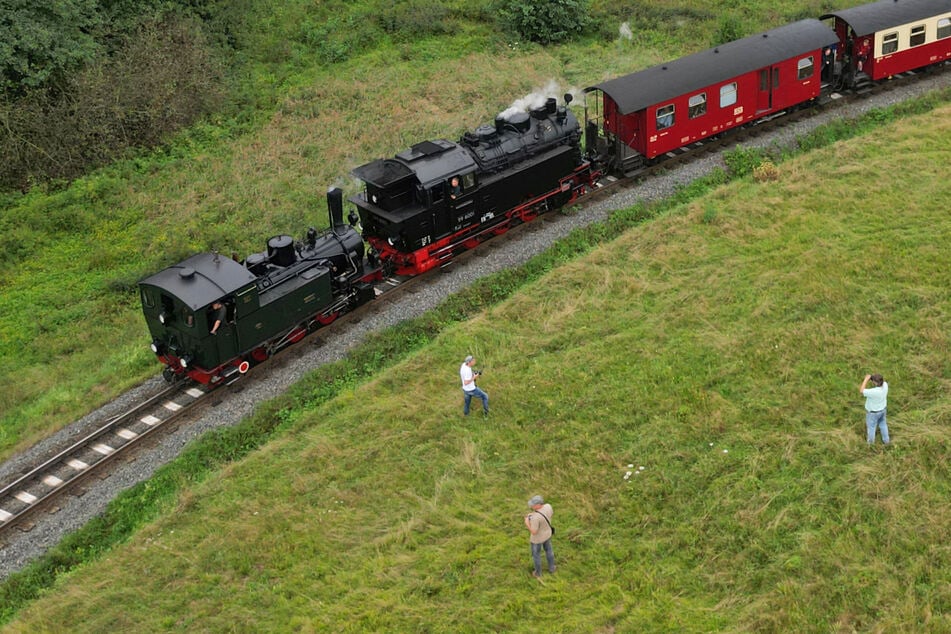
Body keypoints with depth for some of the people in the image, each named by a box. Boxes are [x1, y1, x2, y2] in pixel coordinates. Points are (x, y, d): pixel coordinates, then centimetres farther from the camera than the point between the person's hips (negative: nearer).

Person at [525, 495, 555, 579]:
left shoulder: (535, 517, -42)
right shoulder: (548, 506, -22)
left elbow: (533, 532, -32)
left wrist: (527, 523, -17)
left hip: (538, 537, -6)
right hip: (547, 533, 6)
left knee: (536, 554, 23)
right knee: (548, 549, 32)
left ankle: (538, 573, 46)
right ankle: (551, 568, 54)